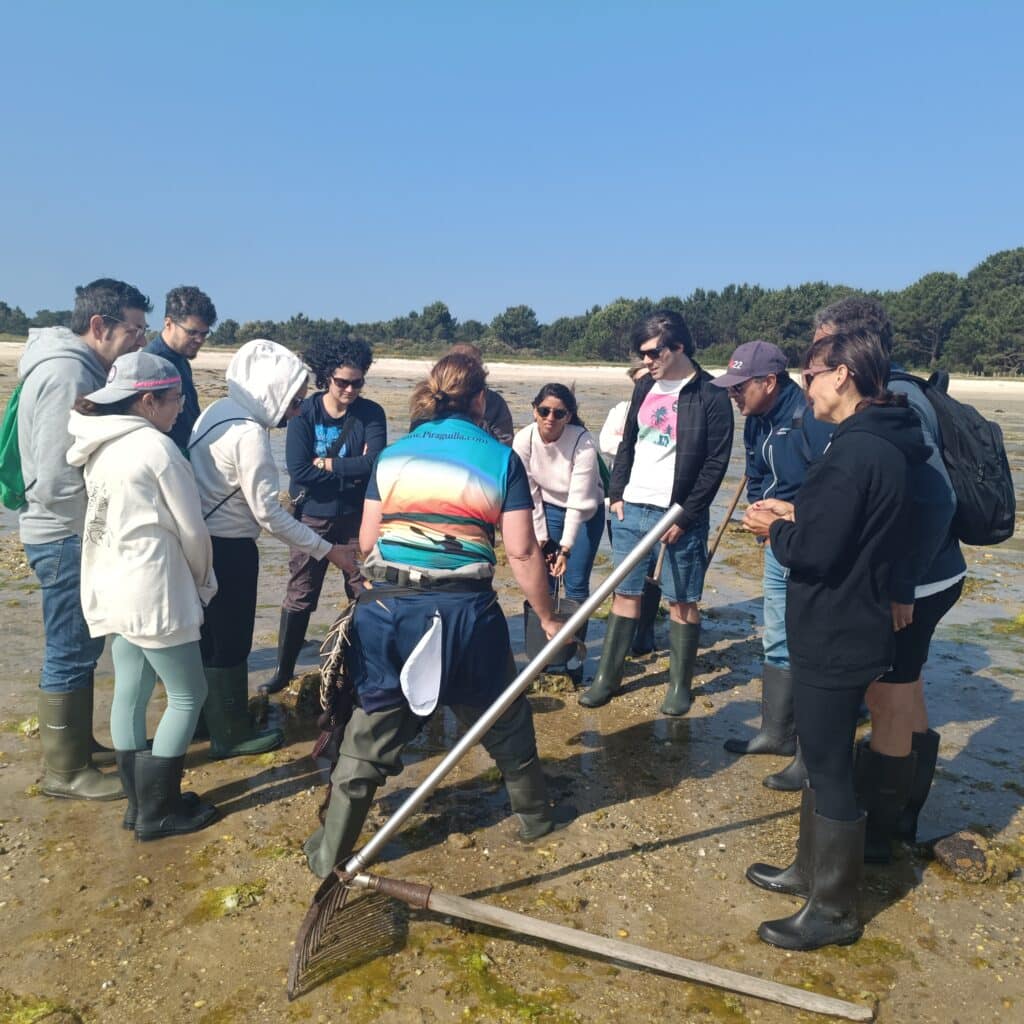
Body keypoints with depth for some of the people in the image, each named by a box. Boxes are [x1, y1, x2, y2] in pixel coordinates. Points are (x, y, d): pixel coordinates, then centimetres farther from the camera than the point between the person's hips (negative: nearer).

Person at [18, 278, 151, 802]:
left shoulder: (80, 368, 9)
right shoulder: (66, 374, -21)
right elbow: (55, 482, -25)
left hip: (76, 533, 10)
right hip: (66, 538, -10)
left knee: (81, 647, 19)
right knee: (71, 653, 2)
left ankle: (78, 743, 33)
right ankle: (64, 770, 16)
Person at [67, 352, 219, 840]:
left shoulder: (101, 448, 9)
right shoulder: (156, 447, -16)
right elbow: (191, 530, -11)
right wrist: (204, 582, 6)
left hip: (110, 590, 9)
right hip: (152, 594, -8)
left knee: (130, 693, 16)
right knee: (188, 695, 5)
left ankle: (140, 802, 28)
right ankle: (157, 812, 14)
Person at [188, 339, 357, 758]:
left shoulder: (220, 410, 4)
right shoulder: (249, 433, -23)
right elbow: (268, 514, -23)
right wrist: (327, 550, -17)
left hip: (204, 541, 9)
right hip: (227, 550, -9)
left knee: (209, 636, 21)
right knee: (230, 642, 6)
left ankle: (209, 719, 39)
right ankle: (232, 734, 22)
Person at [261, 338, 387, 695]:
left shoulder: (371, 414, -6)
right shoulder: (304, 413, -7)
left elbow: (375, 463, -20)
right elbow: (298, 471, -18)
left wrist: (328, 464, -16)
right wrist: (351, 470, -17)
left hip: (356, 517, 1)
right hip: (312, 517, 0)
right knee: (299, 596, 7)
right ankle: (284, 669, 22)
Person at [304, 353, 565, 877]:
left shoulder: (392, 455, 6)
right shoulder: (501, 458, -1)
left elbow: (366, 541, 6)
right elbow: (522, 551, -6)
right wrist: (547, 617, 6)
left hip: (388, 607, 2)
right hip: (466, 609, -1)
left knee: (371, 729, 15)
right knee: (503, 718, 22)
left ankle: (330, 852, 23)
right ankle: (534, 815, 42)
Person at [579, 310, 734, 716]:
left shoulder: (711, 396, -10)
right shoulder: (646, 385, 10)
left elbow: (716, 463, -12)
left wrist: (684, 516, -15)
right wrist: (617, 494, 7)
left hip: (679, 515, -6)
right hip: (631, 509, 6)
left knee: (682, 601, 5)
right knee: (624, 592, 12)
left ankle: (680, 686, 20)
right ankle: (607, 677, 22)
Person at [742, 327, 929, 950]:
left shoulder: (855, 451, -24)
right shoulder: (885, 443, 8)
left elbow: (815, 551, -26)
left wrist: (775, 530, -7)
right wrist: (796, 514, 4)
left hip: (835, 640, -10)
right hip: (849, 631, 10)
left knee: (830, 770, 5)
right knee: (824, 760, 22)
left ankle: (835, 910, 23)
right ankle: (812, 870, 40)